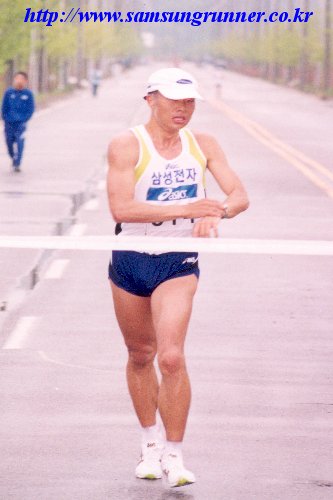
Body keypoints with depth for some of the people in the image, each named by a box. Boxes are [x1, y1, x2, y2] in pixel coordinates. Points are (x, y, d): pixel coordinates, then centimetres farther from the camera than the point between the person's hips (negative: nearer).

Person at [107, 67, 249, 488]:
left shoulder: (203, 145, 2)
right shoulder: (127, 145, -9)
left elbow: (239, 196, -1)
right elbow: (120, 206, -22)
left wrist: (215, 214, -25)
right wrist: (183, 208, -31)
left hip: (179, 263, 0)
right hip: (130, 262, 0)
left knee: (171, 357, -15)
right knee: (140, 356, 13)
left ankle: (174, 454, -6)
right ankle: (150, 441, 34)